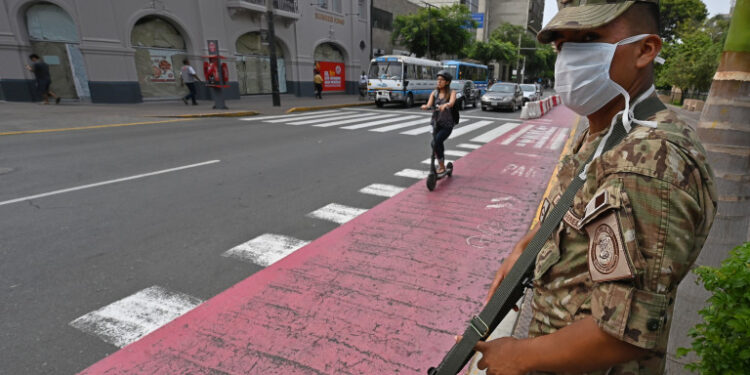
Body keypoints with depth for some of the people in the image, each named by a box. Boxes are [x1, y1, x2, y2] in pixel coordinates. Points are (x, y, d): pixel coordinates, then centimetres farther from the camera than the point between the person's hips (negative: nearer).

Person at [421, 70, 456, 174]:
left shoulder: (451, 93, -2)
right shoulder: (434, 93, 8)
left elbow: (451, 102, -24)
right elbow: (429, 105, -8)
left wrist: (445, 105, -47)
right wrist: (425, 106, -32)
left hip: (447, 125, -4)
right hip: (436, 123, 4)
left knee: (436, 142, -23)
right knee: (438, 145, 5)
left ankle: (441, 166, -10)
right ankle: (441, 165, 26)